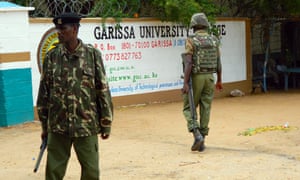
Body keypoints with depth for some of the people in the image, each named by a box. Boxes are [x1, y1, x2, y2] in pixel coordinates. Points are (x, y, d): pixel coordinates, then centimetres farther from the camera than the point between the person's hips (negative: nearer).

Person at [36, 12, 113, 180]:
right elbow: (44, 91, 7)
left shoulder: (93, 55, -3)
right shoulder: (52, 56, 1)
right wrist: (44, 125, 8)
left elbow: (103, 90, -1)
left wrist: (106, 124, 0)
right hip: (57, 126, 1)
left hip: (87, 125, -1)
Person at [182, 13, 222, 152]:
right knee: (205, 109, 7)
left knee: (189, 108, 7)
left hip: (195, 77, -4)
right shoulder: (214, 40, 5)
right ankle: (201, 141, 8)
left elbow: (188, 63, -17)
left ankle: (197, 135, -12)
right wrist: (219, 80, 17)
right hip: (209, 77, 4)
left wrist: (185, 83, -18)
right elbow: (218, 62, 7)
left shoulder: (191, 40, -10)